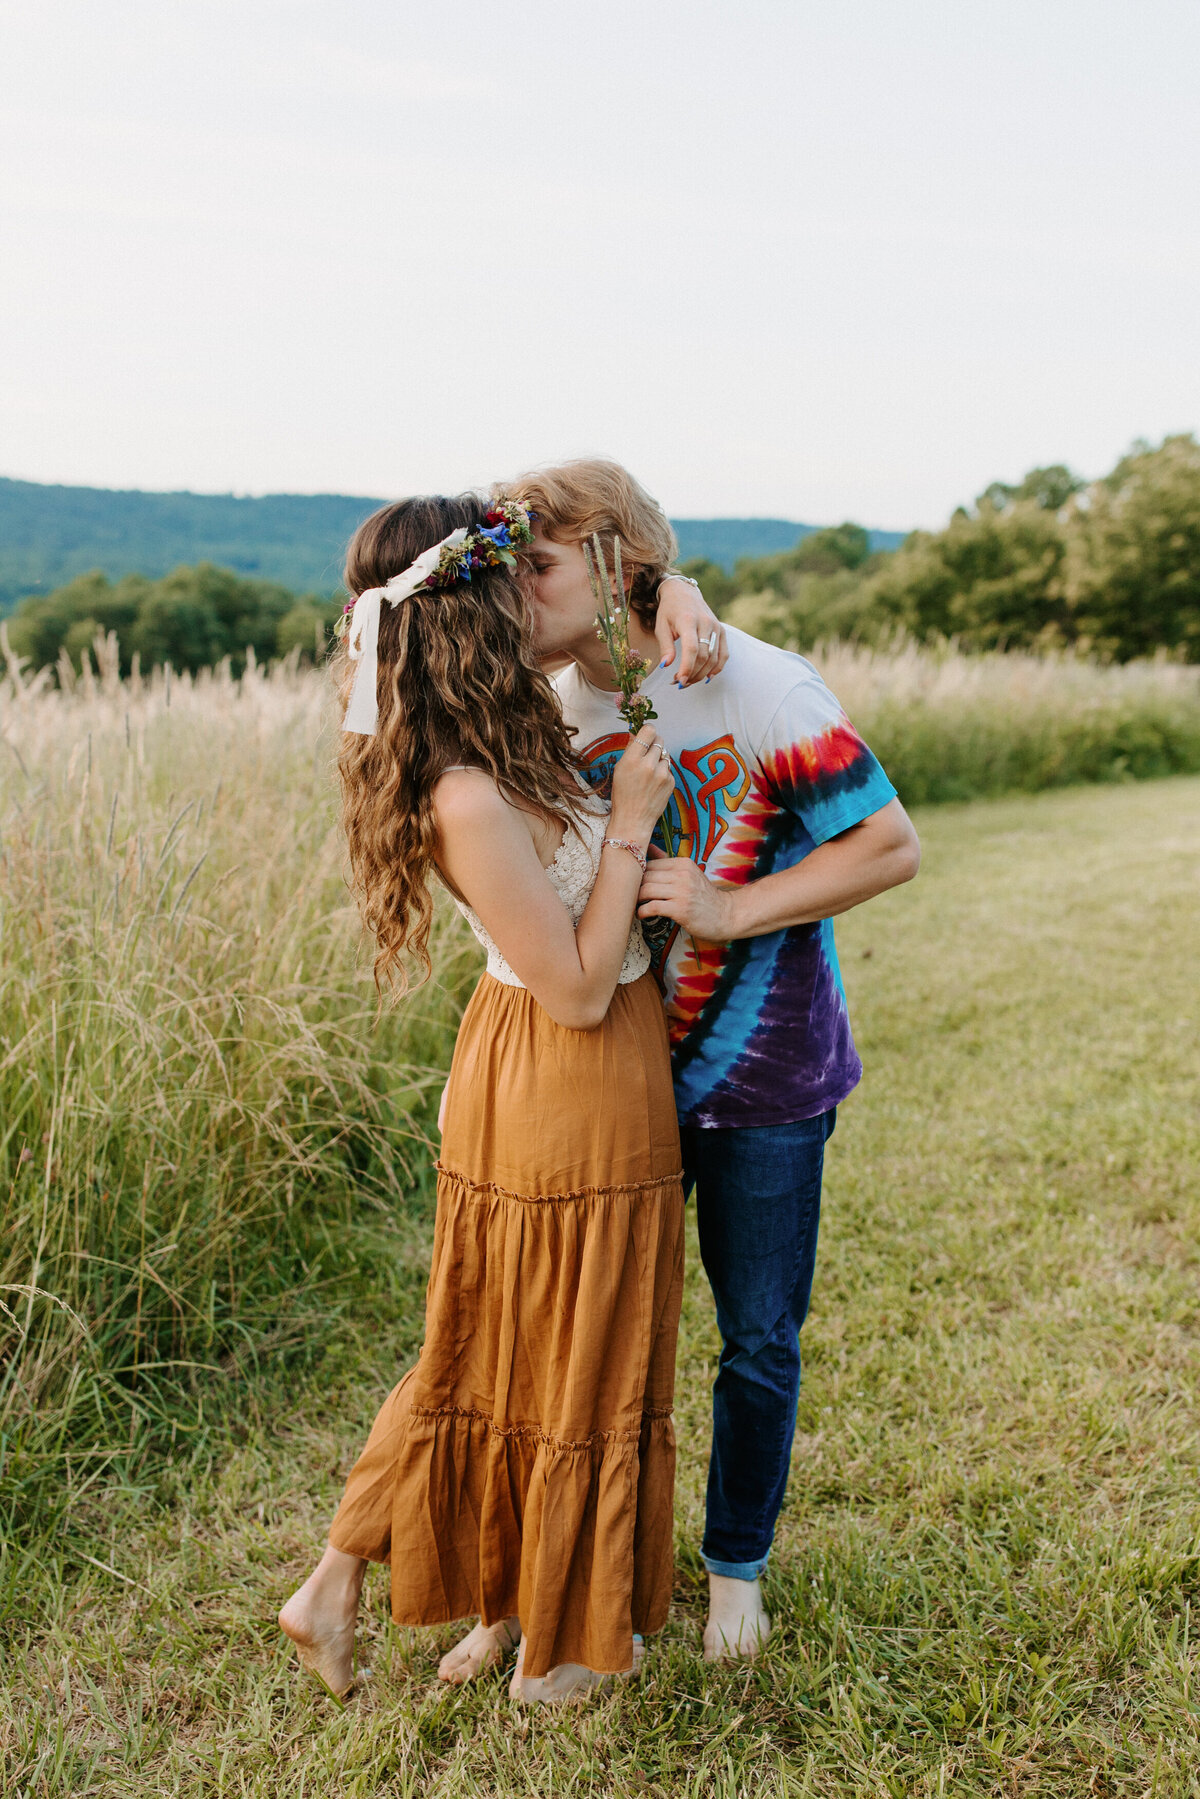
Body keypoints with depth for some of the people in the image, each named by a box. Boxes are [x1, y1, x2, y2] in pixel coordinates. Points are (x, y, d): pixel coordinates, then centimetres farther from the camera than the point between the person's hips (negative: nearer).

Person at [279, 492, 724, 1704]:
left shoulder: (506, 743, -1)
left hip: (531, 1088, 9)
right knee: (574, 1366, 11)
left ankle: (338, 1585, 34)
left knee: (501, 1350, 22)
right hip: (572, 1098, -9)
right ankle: (554, 1648, 33)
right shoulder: (472, 800, -27)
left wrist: (679, 595, -2)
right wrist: (629, 824, -18)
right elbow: (579, 990, -21)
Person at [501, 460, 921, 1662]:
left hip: (763, 1074, -4)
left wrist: (728, 909, -23)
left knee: (759, 1339, 10)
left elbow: (892, 847, -14)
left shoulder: (761, 691, -17)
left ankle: (737, 1565, 35)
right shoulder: (548, 713, -2)